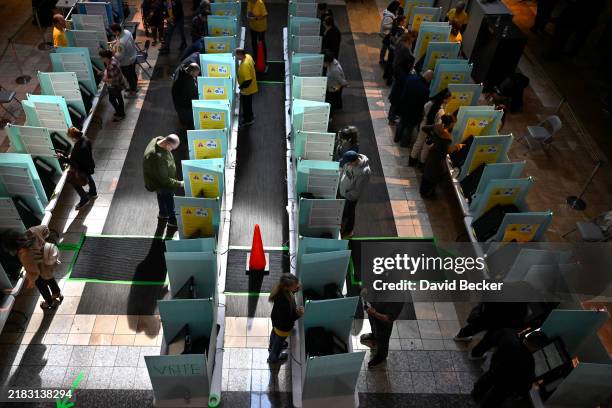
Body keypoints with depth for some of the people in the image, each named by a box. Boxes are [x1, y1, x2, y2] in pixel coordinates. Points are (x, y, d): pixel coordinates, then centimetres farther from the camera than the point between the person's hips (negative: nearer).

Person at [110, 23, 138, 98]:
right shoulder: (127, 31, -12)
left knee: (129, 77, 14)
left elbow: (119, 56, -29)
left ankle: (133, 93, 34)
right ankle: (135, 87, 50)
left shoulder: (121, 43, -37)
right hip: (133, 58, 8)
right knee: (133, 73, 28)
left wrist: (114, 52, -12)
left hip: (126, 63, -8)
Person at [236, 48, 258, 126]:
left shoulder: (245, 65, -38)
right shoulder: (248, 56, -10)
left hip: (247, 88, -9)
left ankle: (248, 120, 31)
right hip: (251, 86, 9)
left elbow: (248, 80, -35)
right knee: (248, 103, 29)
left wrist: (241, 87, -19)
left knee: (246, 104, 12)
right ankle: (249, 115, 50)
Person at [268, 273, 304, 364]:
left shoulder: (280, 289, -25)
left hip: (276, 319, 7)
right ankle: (273, 358, 56)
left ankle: (272, 346, 69)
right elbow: (286, 320, -33)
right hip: (283, 327, -7)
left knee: (274, 332, 36)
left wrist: (295, 290, -14)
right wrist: (298, 315, -41)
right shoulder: (283, 302, -47)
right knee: (279, 341, 25)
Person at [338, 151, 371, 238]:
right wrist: (339, 183, 6)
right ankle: (342, 224, 56)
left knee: (349, 213, 17)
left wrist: (346, 195, -20)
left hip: (351, 197, -6)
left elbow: (358, 190, -27)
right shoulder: (350, 162, -17)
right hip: (342, 191, 6)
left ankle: (348, 231, 43)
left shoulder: (364, 172, -37)